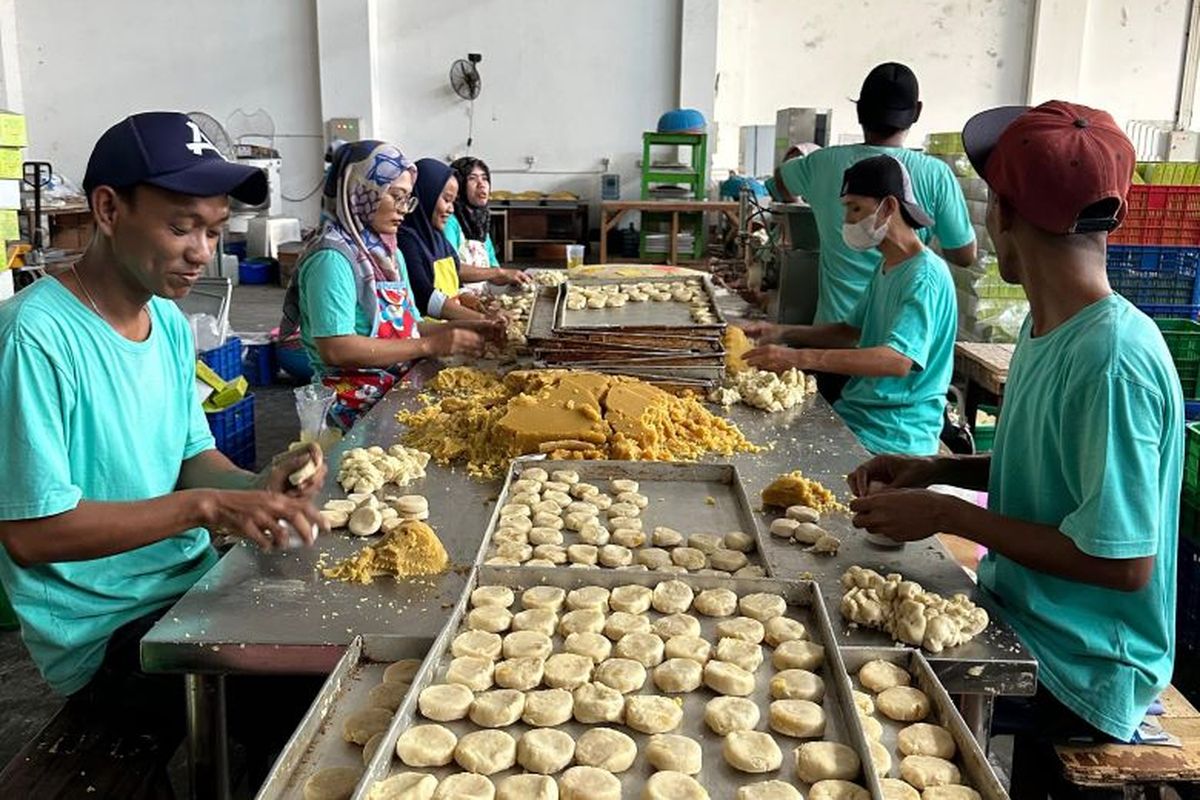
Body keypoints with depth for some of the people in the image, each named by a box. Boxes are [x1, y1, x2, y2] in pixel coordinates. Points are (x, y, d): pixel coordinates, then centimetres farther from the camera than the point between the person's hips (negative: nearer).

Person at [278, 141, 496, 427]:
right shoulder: (332, 257, -13)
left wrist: (457, 329, 2)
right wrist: (430, 345, -18)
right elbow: (336, 350, -20)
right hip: (358, 400, -8)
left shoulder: (388, 251, 16)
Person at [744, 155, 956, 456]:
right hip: (856, 413, 8)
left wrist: (799, 357, -34)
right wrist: (784, 333, 8)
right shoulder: (886, 267, 15)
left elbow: (898, 360, -29)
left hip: (897, 435, -8)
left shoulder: (925, 275, -16)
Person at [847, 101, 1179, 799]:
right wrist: (938, 469, 0)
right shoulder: (1048, 330, 3)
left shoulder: (1111, 361, -26)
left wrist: (948, 515, -19)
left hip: (1078, 673, -8)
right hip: (1018, 616, 8)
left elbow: (1125, 562, -24)